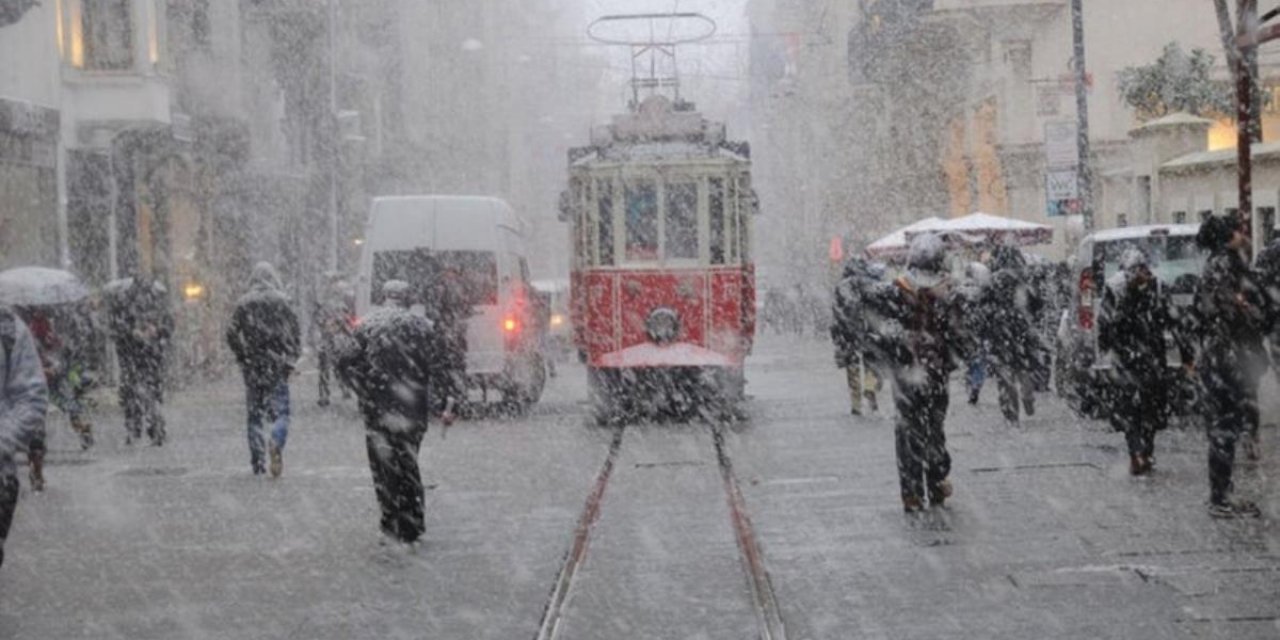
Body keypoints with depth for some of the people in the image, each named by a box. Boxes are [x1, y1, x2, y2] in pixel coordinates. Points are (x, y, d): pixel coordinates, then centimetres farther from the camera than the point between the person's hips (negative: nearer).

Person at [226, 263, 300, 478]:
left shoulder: (244, 303, 1)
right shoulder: (281, 301, -3)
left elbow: (232, 334, 0)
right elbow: (294, 331, -4)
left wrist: (242, 358, 12)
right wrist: (292, 359, 2)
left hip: (252, 365, 2)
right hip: (277, 363, -2)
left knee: (254, 413, 9)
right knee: (280, 410, 2)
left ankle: (257, 463, 8)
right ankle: (276, 441, -28)